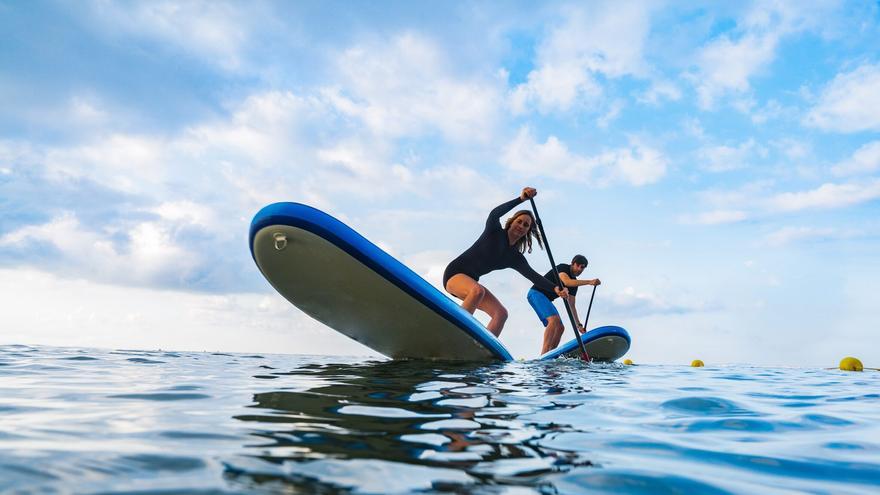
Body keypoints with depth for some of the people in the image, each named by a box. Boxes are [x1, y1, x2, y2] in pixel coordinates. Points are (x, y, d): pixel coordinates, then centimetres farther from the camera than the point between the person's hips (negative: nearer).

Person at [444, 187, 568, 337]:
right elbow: (494, 214, -28)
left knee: (501, 313, -11)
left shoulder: (515, 258, 5)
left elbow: (534, 276, -6)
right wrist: (521, 199, -40)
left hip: (471, 281, 7)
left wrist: (555, 289, -22)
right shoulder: (494, 232, -7)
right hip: (455, 273, -6)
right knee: (477, 290, -38)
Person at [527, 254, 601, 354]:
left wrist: (579, 325, 1)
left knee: (560, 327, 2)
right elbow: (567, 282, -34)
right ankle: (544, 354, -33)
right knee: (554, 319, -27)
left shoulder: (574, 282, 10)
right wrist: (589, 282, -35)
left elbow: (571, 306, 8)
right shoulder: (562, 267, -11)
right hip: (536, 293, -10)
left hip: (546, 300, 10)